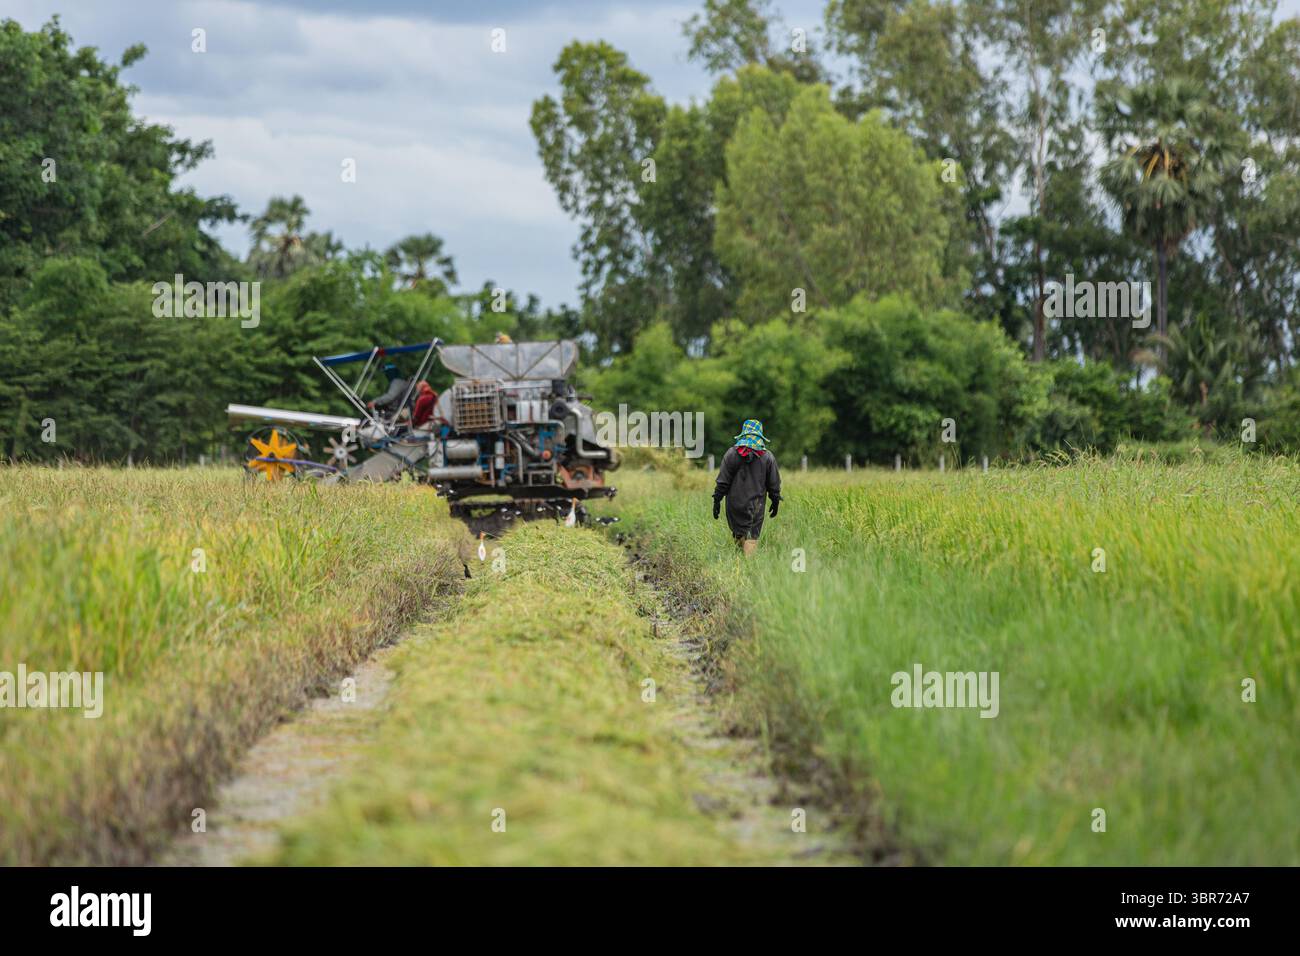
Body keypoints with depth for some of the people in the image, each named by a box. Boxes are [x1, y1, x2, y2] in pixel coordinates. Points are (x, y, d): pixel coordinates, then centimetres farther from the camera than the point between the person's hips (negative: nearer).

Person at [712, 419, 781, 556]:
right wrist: (775, 502, 19)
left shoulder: (732, 453, -1)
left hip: (735, 503, 0)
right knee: (752, 536, -1)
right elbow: (774, 483, 7)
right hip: (756, 504, 0)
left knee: (738, 533, 11)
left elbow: (722, 481, -1)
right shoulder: (768, 456, 1)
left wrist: (717, 500, 5)